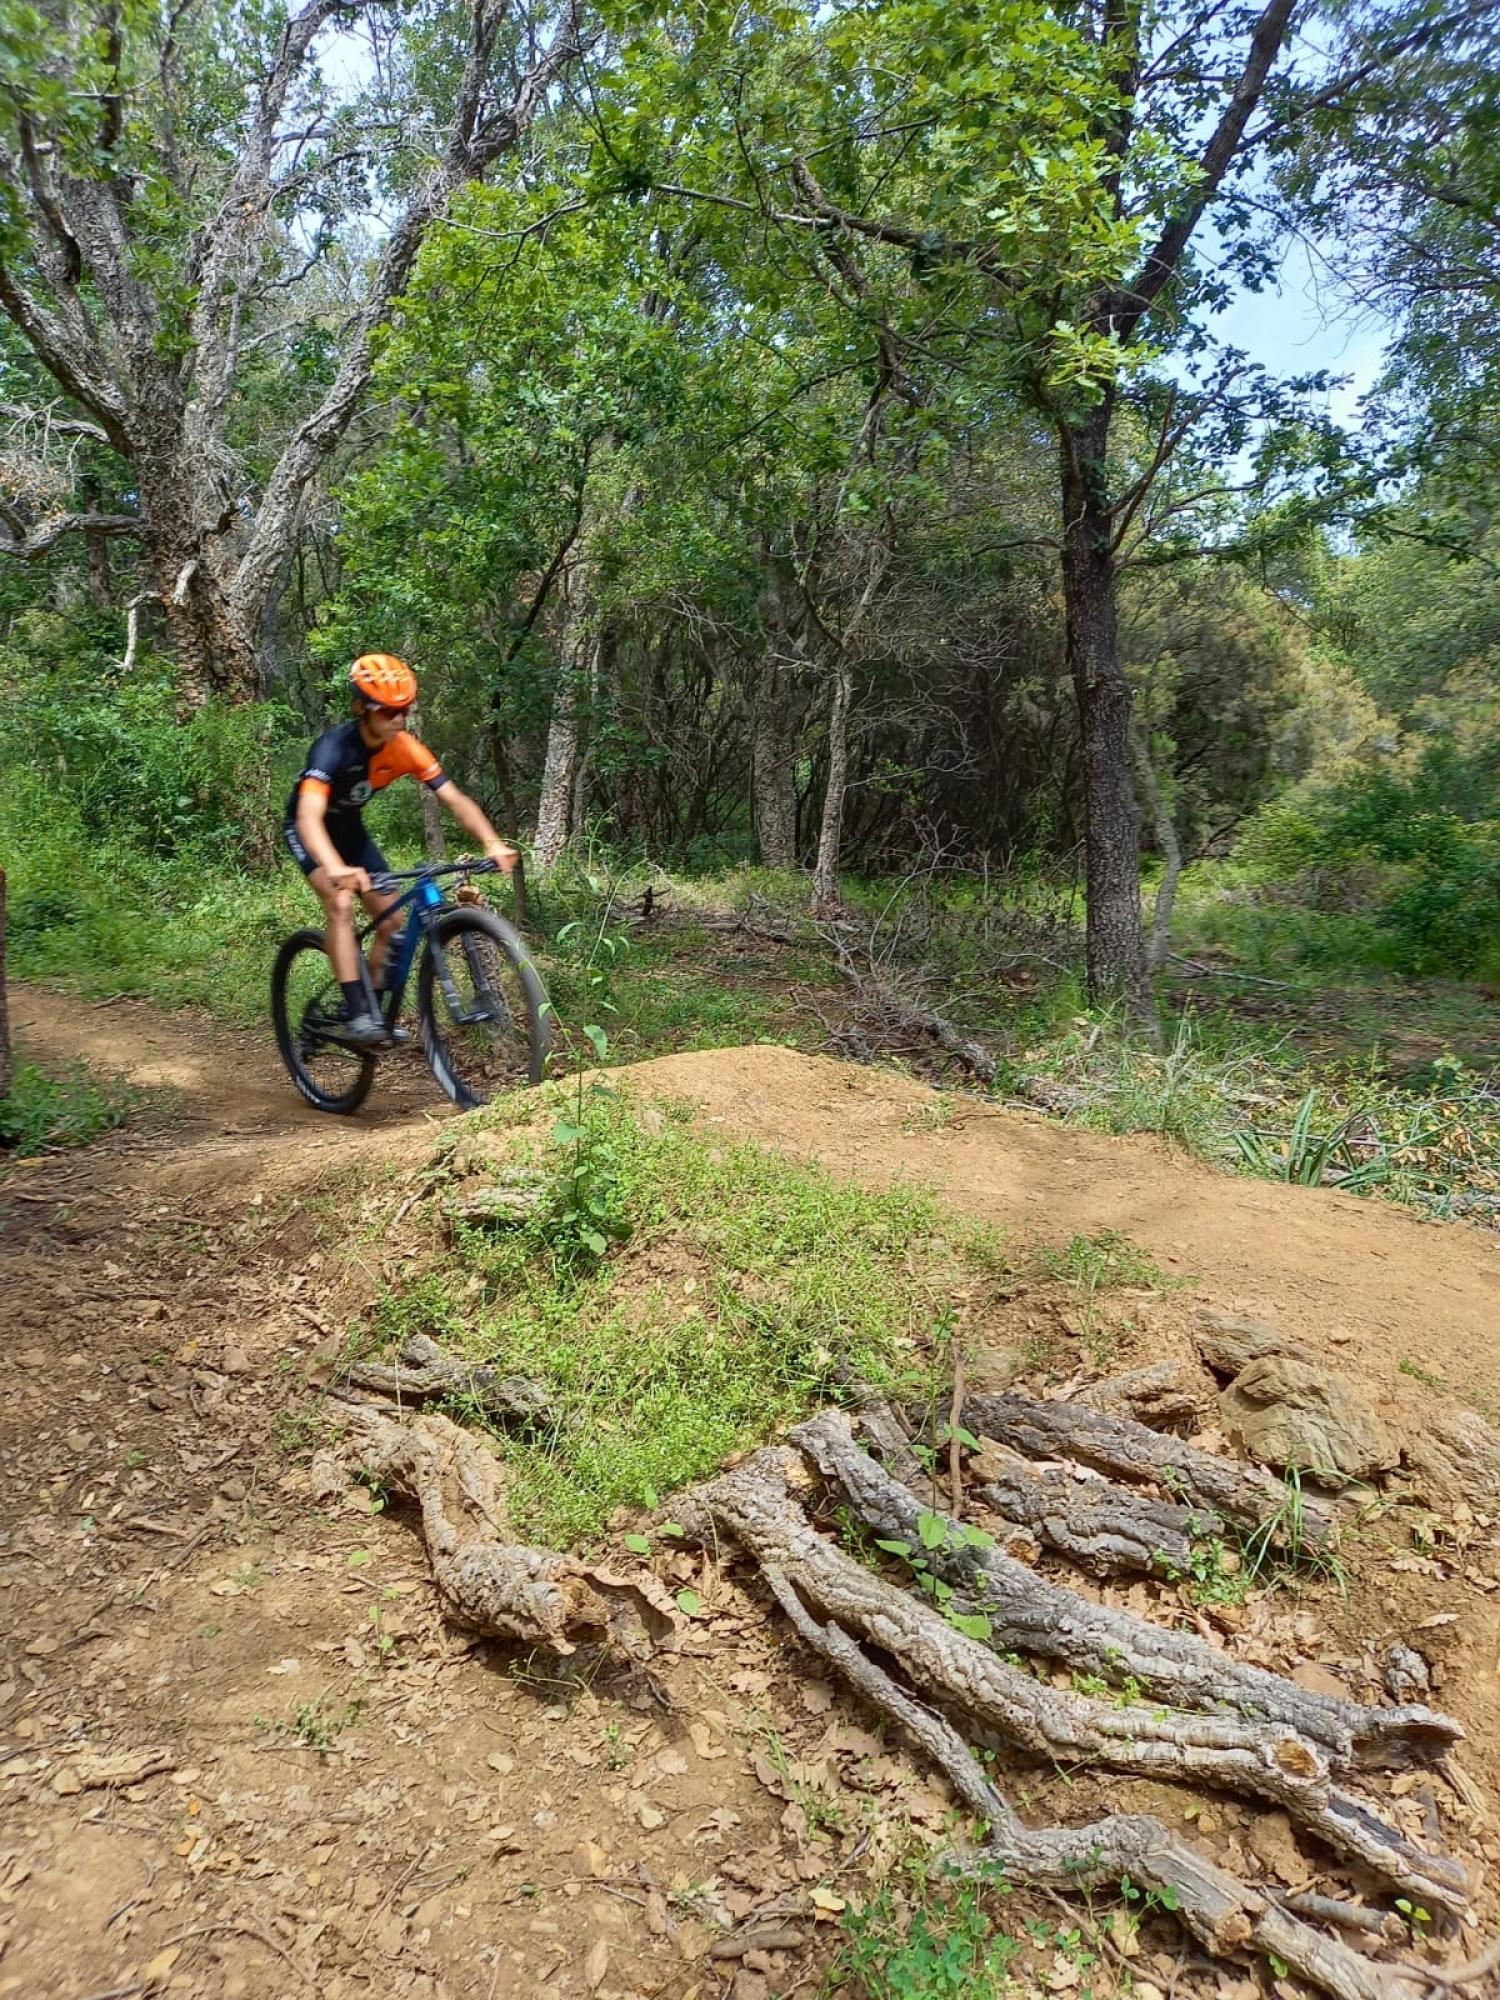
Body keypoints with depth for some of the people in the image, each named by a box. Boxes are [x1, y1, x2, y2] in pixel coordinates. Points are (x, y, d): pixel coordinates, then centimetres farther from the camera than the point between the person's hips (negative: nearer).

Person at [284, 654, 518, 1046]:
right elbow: (309, 816, -48)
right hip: (309, 830, -5)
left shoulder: (405, 748, -20)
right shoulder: (334, 747, -35)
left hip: (350, 828, 6)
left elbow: (456, 800, -21)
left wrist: (492, 843, -39)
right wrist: (337, 869, -66)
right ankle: (356, 1013, -27)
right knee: (341, 902, -29)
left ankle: (376, 1007, 15)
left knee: (393, 920, -2)